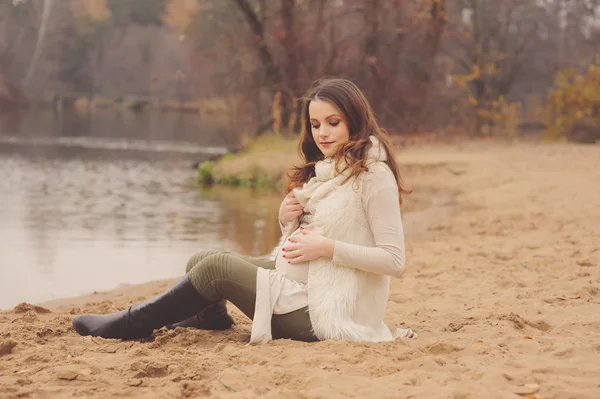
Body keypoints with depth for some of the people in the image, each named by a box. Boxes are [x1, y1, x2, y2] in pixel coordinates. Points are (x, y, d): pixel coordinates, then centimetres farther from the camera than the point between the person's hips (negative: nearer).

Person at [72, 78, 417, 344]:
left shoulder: (373, 173, -15)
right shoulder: (325, 167, 11)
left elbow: (394, 260, -19)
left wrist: (327, 248, -22)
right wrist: (287, 219, -4)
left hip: (322, 311, -8)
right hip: (297, 277, 8)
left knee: (216, 267, -12)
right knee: (200, 261, 8)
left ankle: (131, 324, 5)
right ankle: (211, 315, 39)